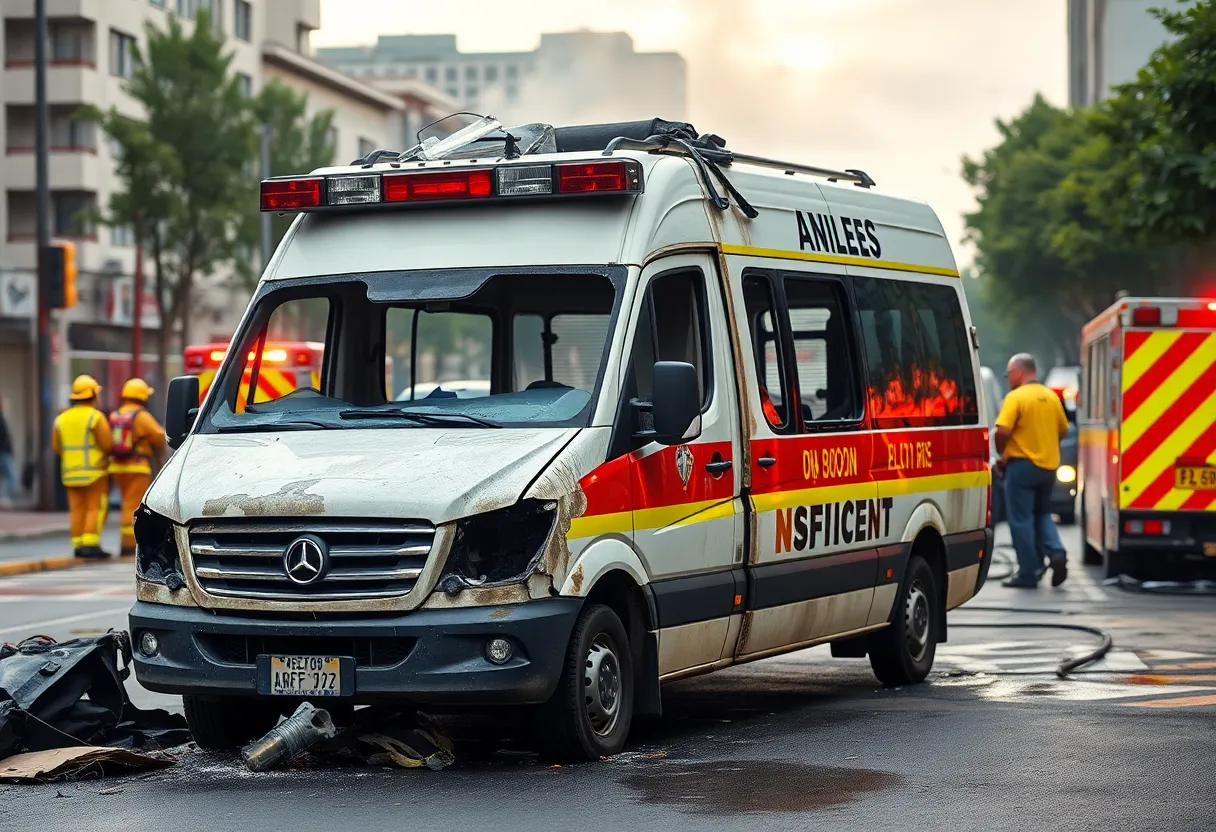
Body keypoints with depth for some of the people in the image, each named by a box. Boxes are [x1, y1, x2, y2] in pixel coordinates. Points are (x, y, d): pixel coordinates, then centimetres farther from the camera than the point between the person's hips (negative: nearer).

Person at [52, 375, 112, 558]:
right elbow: (107, 444, -14)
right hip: (95, 470, -6)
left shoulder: (61, 419, 7)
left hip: (71, 472, 6)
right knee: (95, 508, -4)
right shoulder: (96, 417, -11)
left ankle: (78, 545, 3)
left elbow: (56, 447, 6)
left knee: (77, 509, 6)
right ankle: (90, 544, -13)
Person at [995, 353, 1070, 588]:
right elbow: (1063, 429, 14)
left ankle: (1029, 573, 1)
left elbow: (1003, 431, -19)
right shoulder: (1051, 397, 8)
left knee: (1021, 519, 1)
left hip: (1022, 464, -6)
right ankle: (1056, 551, -3)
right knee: (1042, 514, 20)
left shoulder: (1016, 397, -12)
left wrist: (1001, 454, -2)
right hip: (1048, 466, 6)